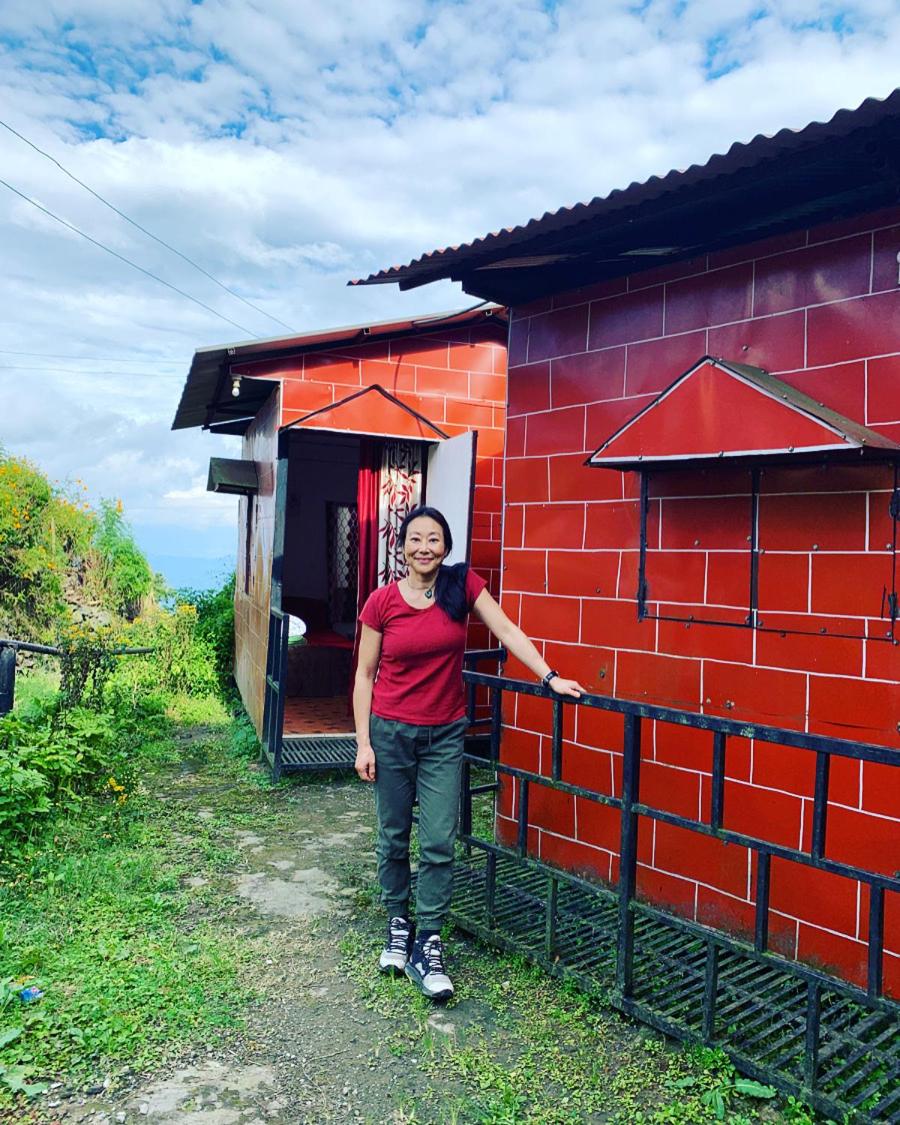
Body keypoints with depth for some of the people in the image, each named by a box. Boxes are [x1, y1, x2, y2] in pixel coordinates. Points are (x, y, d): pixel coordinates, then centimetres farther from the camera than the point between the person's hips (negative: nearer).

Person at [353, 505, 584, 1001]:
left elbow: (507, 632, -6)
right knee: (393, 838, 12)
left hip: (445, 735, 1)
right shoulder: (382, 602, -8)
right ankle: (398, 927, 33)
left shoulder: (464, 585, -5)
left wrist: (551, 677, -15)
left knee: (439, 843, 0)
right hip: (392, 731, 0)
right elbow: (365, 673, -2)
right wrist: (363, 742, -5)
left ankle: (427, 948, 12)